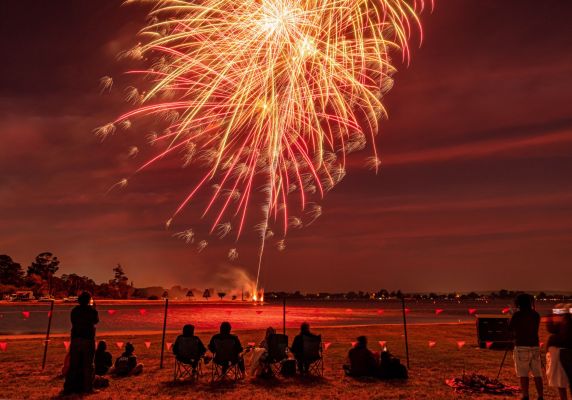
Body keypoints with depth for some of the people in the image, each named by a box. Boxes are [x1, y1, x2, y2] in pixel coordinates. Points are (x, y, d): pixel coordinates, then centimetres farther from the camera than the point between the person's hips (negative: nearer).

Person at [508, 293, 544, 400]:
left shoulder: (517, 315, -9)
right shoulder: (536, 315, 5)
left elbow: (510, 328, 0)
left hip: (521, 347, -5)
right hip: (535, 346, 5)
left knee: (523, 374, 0)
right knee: (537, 374, 10)